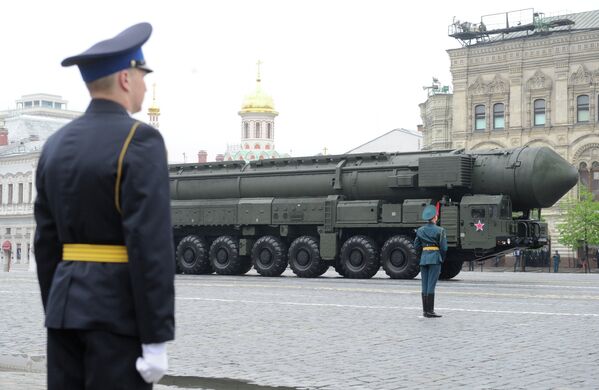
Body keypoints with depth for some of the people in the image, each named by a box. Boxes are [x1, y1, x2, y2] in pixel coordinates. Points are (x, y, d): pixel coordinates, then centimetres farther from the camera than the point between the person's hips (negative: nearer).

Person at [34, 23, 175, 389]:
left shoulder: (57, 145, 10)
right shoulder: (141, 141, -14)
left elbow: (47, 242, 12)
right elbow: (151, 245, -20)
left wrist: (58, 315, 19)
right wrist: (156, 339, -18)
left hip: (70, 302, 7)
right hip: (120, 309, -7)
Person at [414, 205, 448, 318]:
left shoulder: (420, 230, 7)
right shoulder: (439, 230, -7)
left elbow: (416, 247, 10)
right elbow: (444, 248, -7)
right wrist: (442, 259, 6)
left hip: (423, 258, 5)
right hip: (435, 258, -5)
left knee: (425, 285, 9)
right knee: (431, 285, -6)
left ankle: (425, 310, 12)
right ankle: (429, 311, -6)